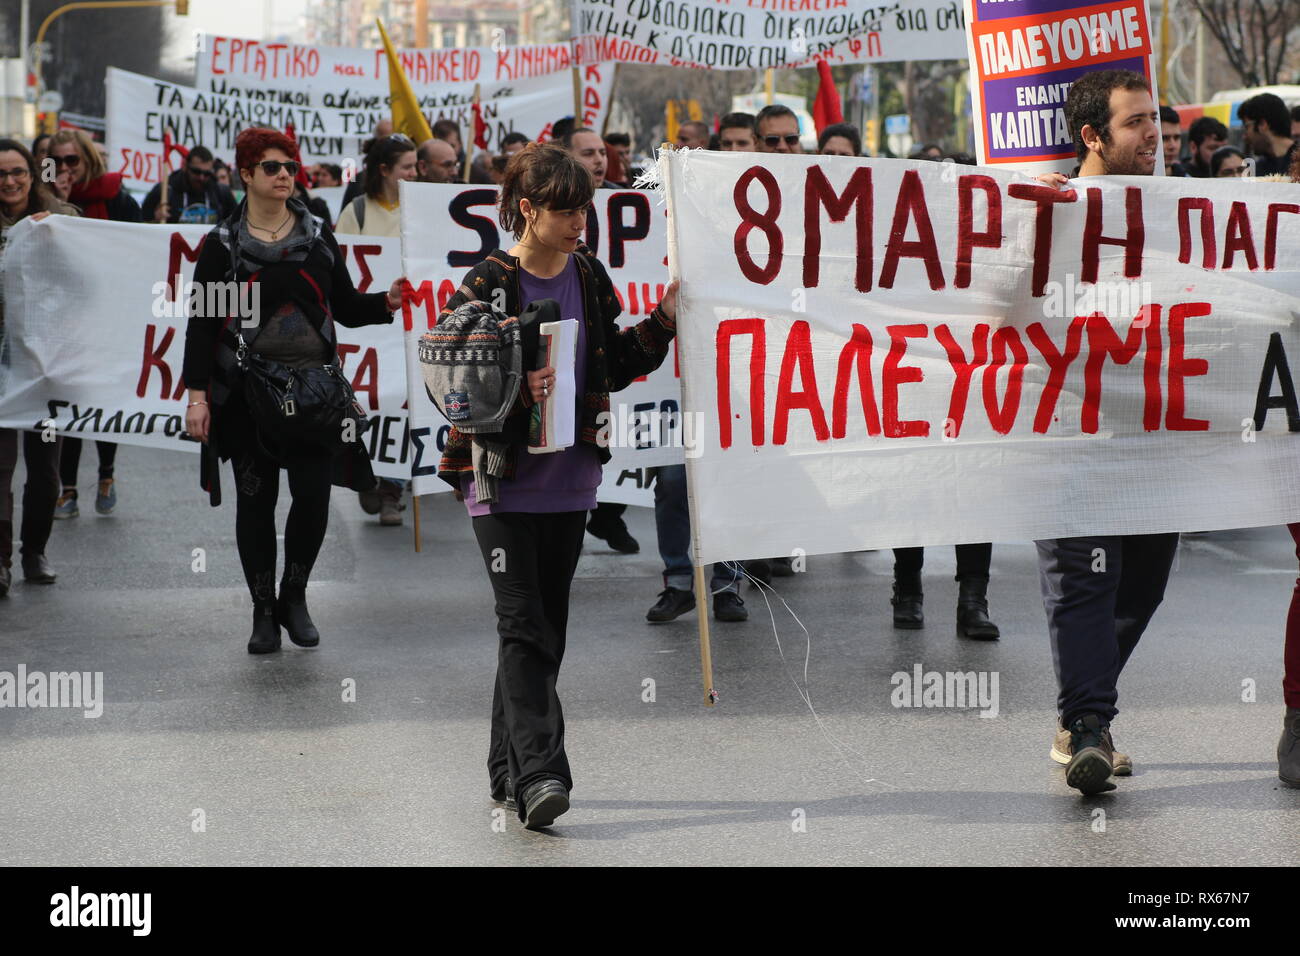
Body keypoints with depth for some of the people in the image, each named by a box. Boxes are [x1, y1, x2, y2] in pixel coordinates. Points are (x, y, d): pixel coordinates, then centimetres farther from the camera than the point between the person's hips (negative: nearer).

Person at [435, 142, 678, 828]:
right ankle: (538, 774, -18)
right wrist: (515, 388, -25)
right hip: (504, 480, -6)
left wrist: (664, 320, 5)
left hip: (569, 481, 6)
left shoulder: (589, 277, 8)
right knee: (524, 627, -13)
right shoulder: (487, 284, -10)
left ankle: (508, 771, 23)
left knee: (546, 625, 11)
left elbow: (613, 369, 16)